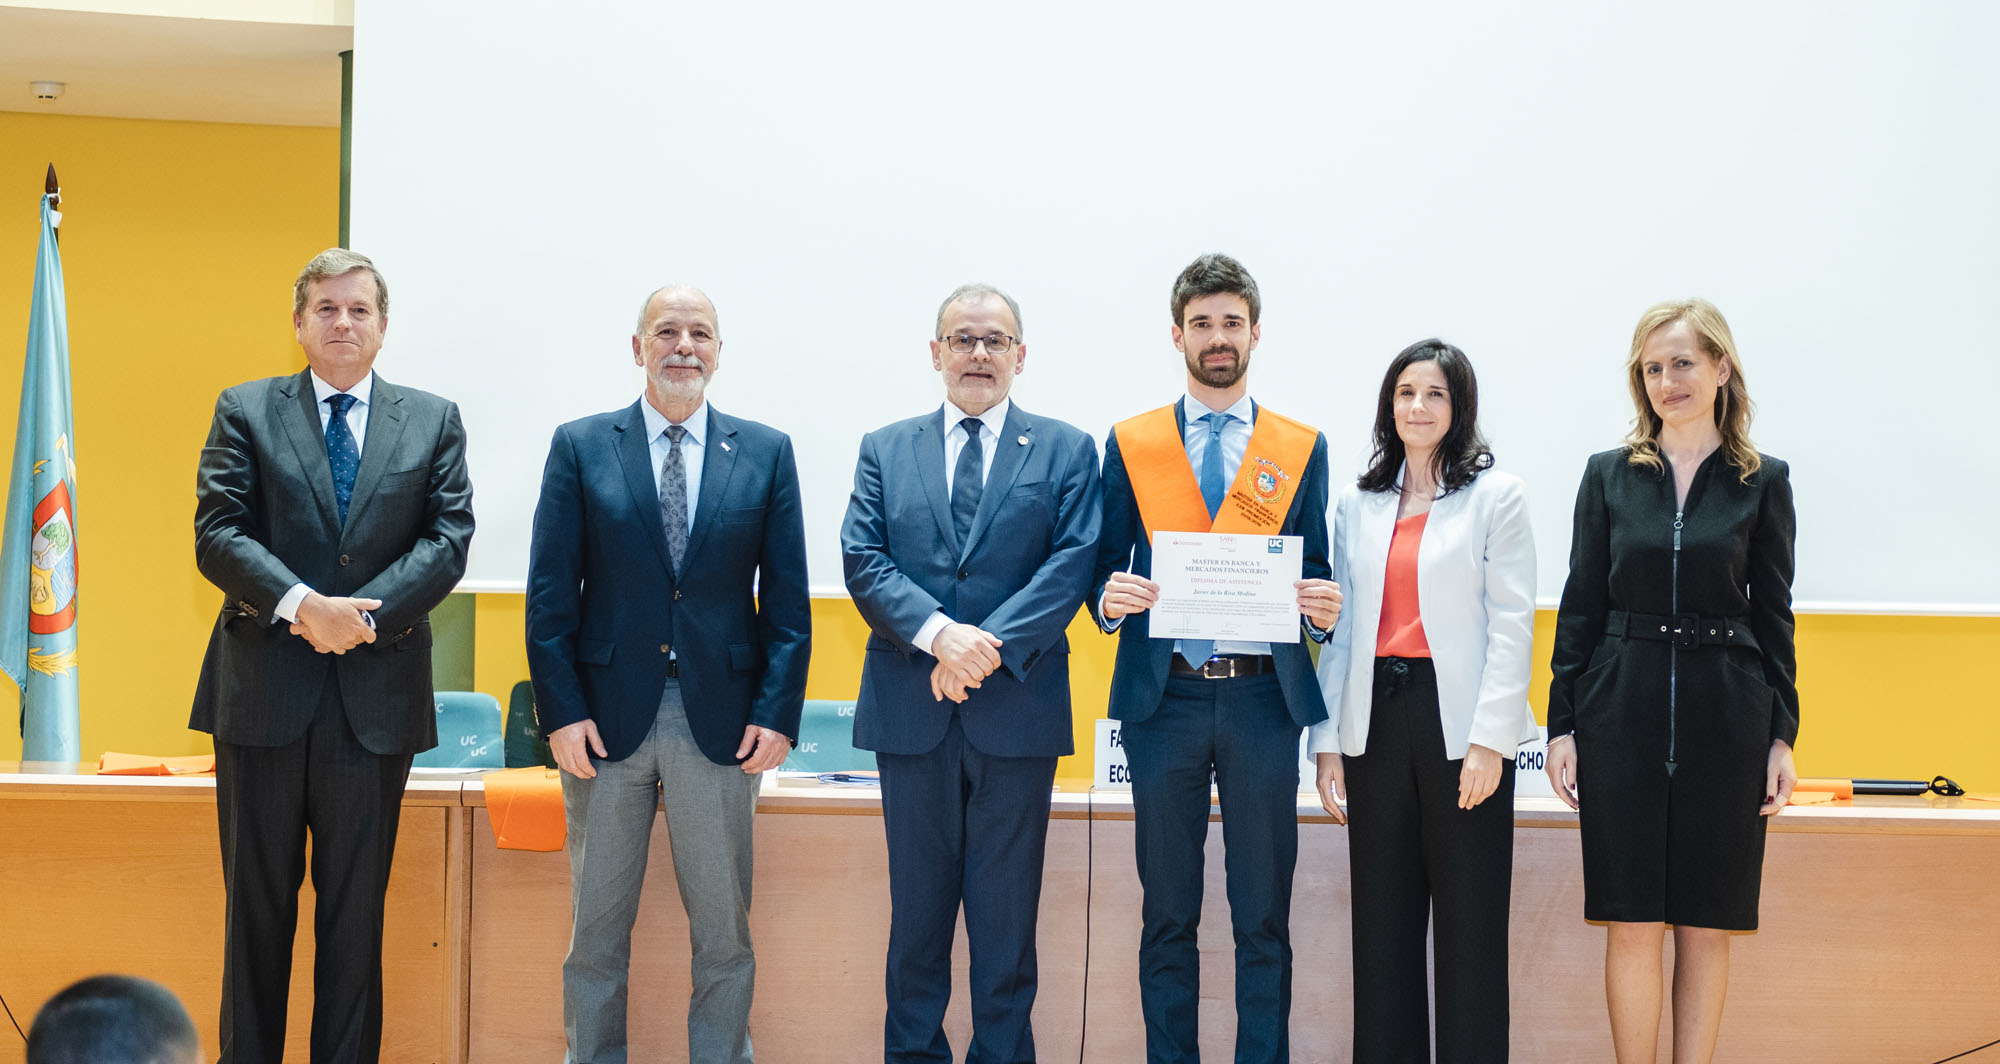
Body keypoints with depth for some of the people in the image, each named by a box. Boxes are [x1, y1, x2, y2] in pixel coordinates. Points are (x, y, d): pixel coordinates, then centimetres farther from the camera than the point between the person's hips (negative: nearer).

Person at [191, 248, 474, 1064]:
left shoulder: (433, 422, 9)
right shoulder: (245, 412, 5)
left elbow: (448, 540, -1)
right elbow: (216, 535, -4)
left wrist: (363, 612, -14)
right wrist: (301, 605, -19)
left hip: (376, 693, 1)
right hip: (264, 690, -1)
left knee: (356, 906, 7)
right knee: (257, 901, 6)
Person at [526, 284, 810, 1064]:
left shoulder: (767, 453, 6)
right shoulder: (580, 447, 4)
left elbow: (787, 598, 4)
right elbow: (550, 591, 0)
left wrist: (776, 712, -5)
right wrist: (561, 709, -8)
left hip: (722, 724, 0)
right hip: (607, 718, 0)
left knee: (723, 927, 7)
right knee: (596, 926, 9)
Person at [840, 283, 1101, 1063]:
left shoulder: (1067, 452, 6)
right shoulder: (884, 450, 10)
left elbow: (1073, 563, -5)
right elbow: (863, 561, -1)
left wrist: (991, 645, -16)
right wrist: (937, 633, -17)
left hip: (1017, 710, -1)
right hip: (911, 711, 1)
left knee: (1007, 912, 5)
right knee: (917, 908, 9)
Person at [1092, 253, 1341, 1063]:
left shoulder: (1302, 448, 8)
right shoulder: (1129, 444, 7)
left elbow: (1312, 574, 9)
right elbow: (1106, 567, 8)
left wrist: (1322, 608, -13)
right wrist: (1112, 597, -14)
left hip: (1264, 698, 0)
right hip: (1163, 696, 0)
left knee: (1263, 916, 3)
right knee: (1168, 913, 7)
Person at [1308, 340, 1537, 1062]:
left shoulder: (1496, 495, 2)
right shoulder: (1358, 503, 13)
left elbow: (1512, 624, -4)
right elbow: (1339, 627, 12)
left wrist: (1489, 739, -12)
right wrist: (1326, 738, 5)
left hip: (1459, 722, -3)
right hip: (1376, 720, 4)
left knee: (1469, 920, 0)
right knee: (1383, 917, 6)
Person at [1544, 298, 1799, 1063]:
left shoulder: (1761, 482, 4)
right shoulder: (1609, 476, 5)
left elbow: (1773, 617, 5)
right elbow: (1581, 607, 5)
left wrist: (1782, 735, 0)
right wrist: (1561, 726, 0)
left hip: (1726, 715, 0)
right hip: (1624, 713, 0)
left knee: (1706, 922, 4)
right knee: (1632, 921, 0)